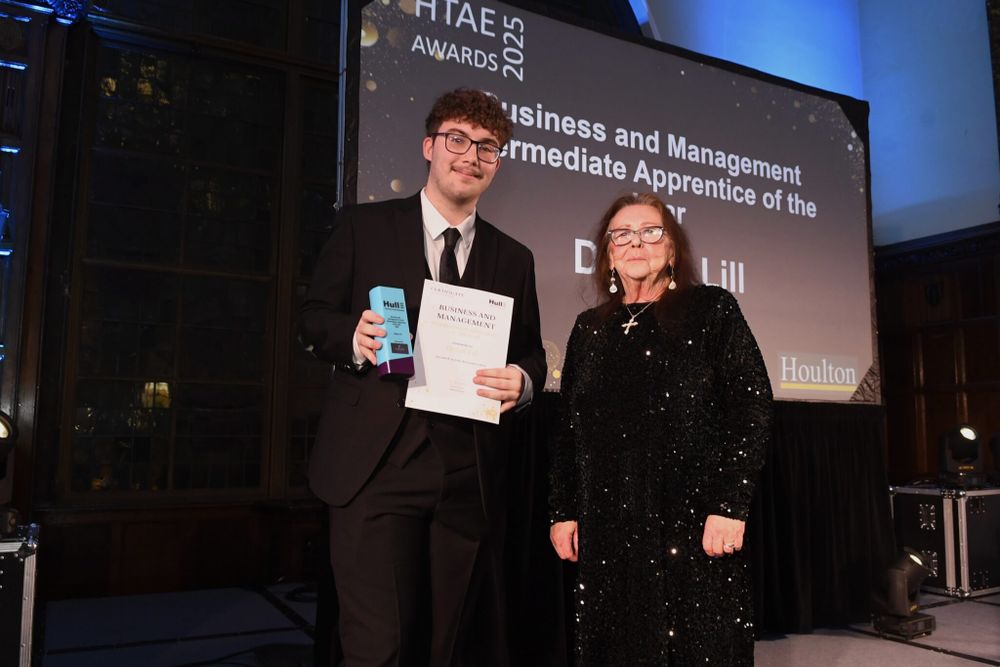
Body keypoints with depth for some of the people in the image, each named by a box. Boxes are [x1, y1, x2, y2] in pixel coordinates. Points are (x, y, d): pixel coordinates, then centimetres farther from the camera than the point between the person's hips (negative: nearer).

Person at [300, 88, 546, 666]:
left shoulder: (514, 260, 13)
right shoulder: (364, 227, 6)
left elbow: (531, 355, 14)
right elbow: (315, 316, 6)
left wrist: (522, 381, -9)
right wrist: (354, 338, -15)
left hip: (469, 480, 4)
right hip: (376, 467, -3)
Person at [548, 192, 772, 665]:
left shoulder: (712, 310, 2)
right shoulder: (589, 328, 12)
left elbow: (752, 406, -6)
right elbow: (568, 428, 12)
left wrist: (729, 506, -13)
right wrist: (563, 512, 7)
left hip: (692, 522, -3)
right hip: (606, 528, 4)